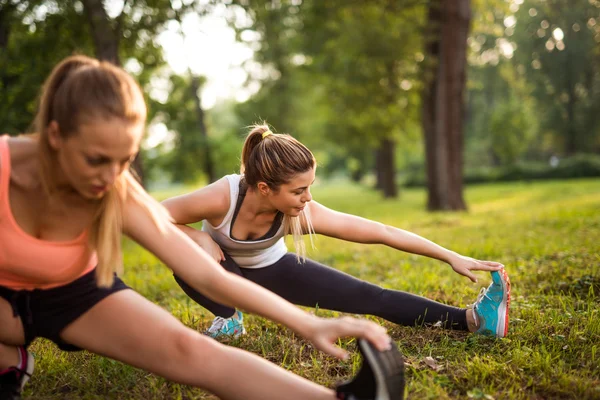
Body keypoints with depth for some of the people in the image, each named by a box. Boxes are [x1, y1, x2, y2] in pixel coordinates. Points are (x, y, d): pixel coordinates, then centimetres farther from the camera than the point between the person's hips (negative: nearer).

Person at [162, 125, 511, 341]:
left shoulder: (304, 213, -33)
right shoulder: (221, 198, -39)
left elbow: (381, 232, -31)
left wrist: (451, 257, -30)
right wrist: (201, 239, -34)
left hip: (272, 271, 1)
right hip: (227, 273, 0)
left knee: (369, 297, -15)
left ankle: (472, 319, -19)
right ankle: (229, 318, -8)